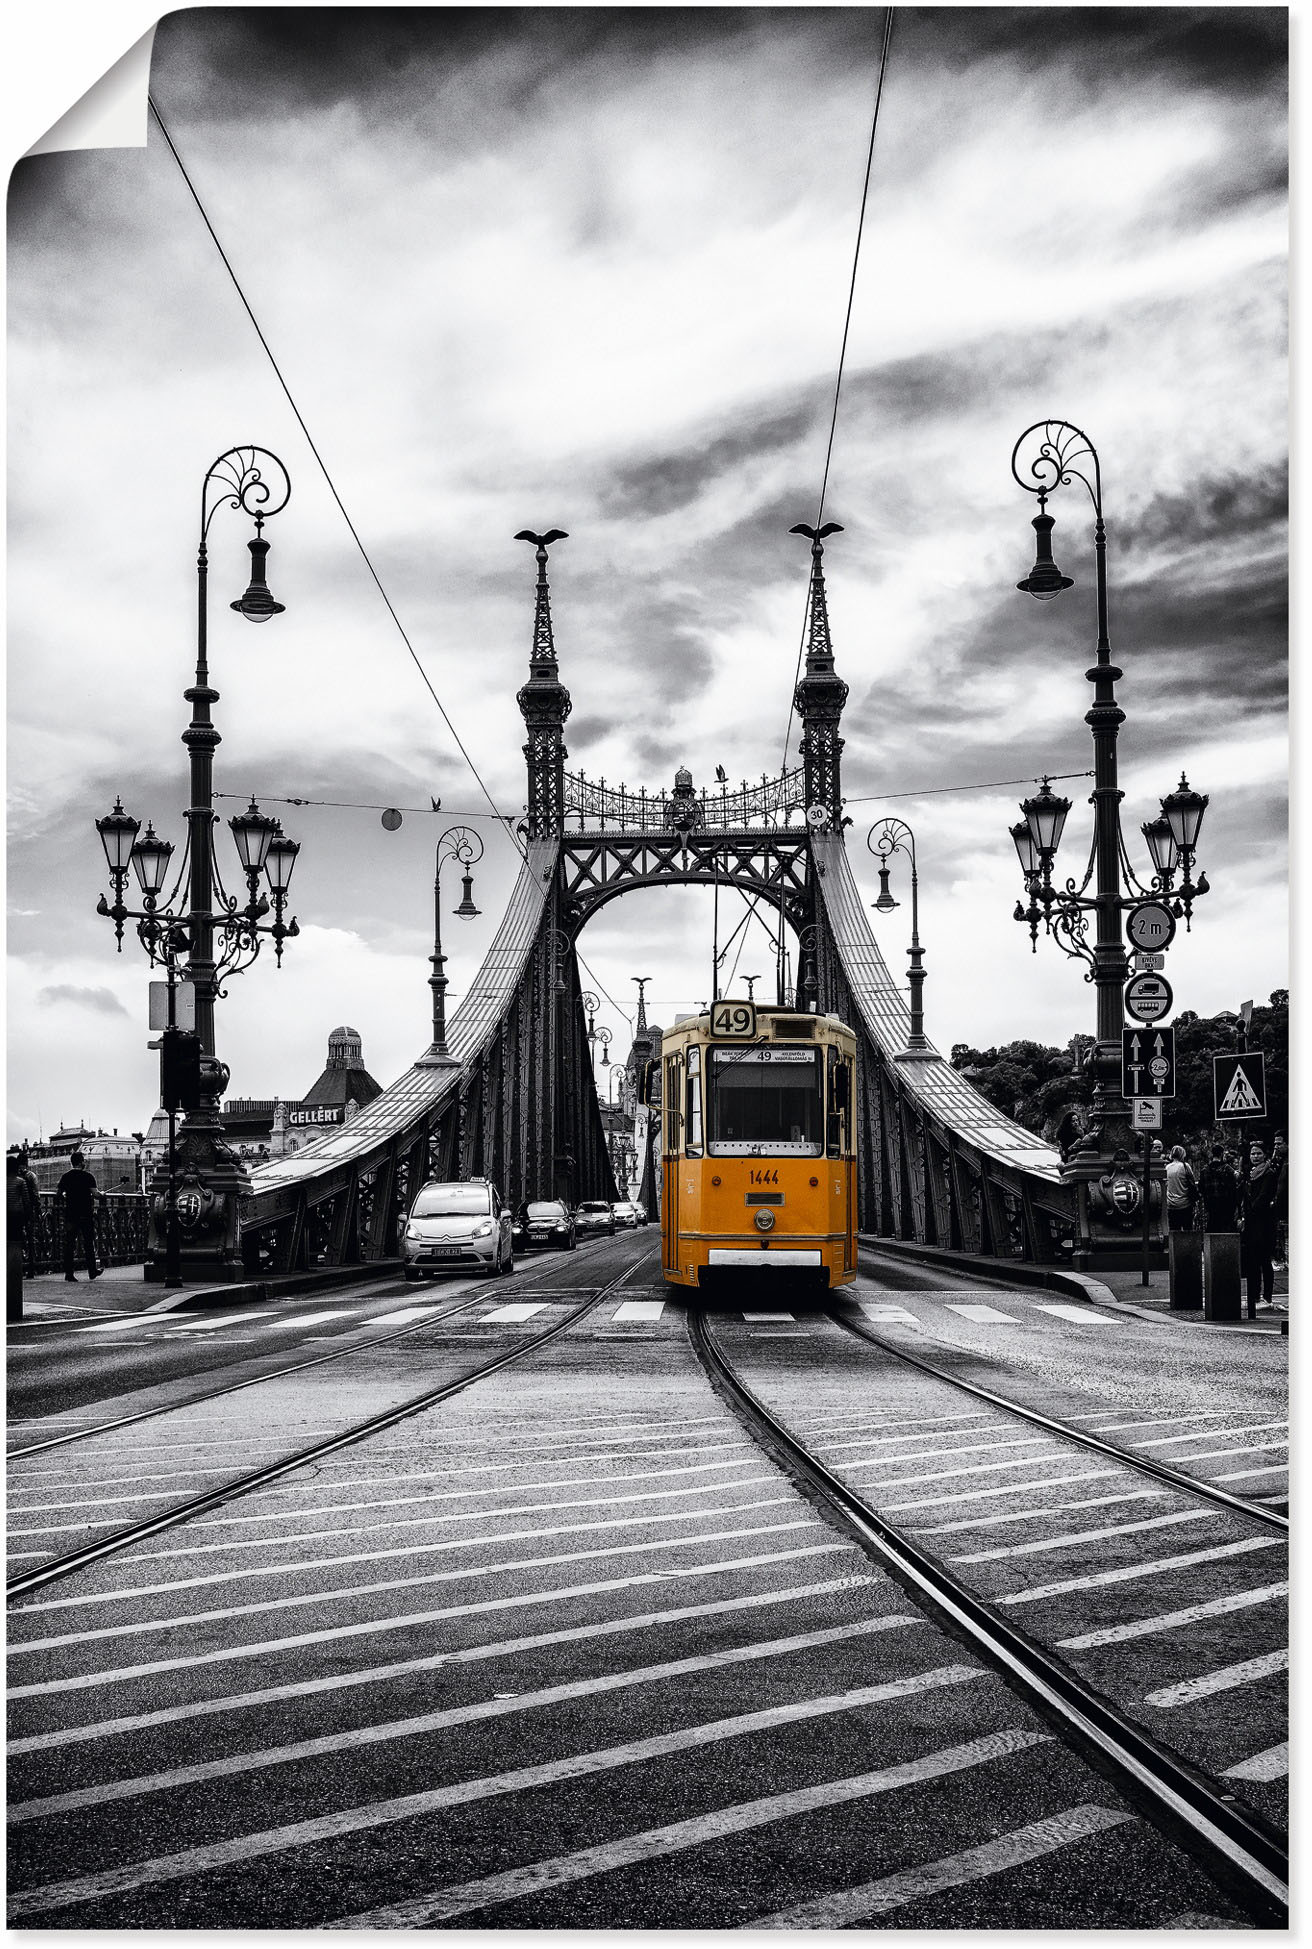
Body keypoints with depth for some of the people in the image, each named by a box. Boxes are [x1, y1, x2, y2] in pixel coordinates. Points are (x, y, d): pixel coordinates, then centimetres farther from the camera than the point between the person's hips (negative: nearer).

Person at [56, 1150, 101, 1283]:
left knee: (69, 1243, 3)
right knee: (88, 1243, 8)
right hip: (86, 1214, -2)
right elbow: (94, 1194, -11)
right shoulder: (88, 1176, -5)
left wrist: (62, 1207, 17)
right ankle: (92, 1271, 15)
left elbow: (57, 1194, 3)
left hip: (70, 1213, 2)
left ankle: (68, 1272, -3)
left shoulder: (65, 1177, 5)